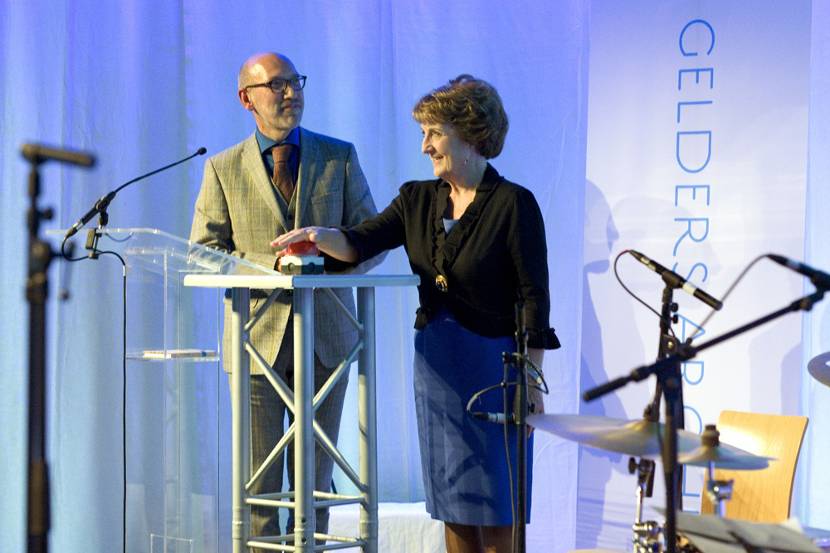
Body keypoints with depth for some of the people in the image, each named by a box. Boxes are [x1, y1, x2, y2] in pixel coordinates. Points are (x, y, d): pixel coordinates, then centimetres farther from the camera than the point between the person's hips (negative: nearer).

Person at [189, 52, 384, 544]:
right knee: (258, 484, 2)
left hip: (326, 338, 1)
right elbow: (204, 254, -1)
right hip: (258, 339, -1)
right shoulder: (224, 169, 4)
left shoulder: (340, 157, 7)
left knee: (315, 480, 8)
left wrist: (330, 262, -16)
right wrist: (270, 265, -17)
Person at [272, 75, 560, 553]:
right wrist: (322, 236, -25)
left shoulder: (513, 204, -9)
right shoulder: (418, 199, 9)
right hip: (436, 364, 6)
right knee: (451, 503, 10)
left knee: (494, 508, -1)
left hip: (492, 362, -6)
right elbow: (361, 243, -3)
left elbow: (534, 297, -11)